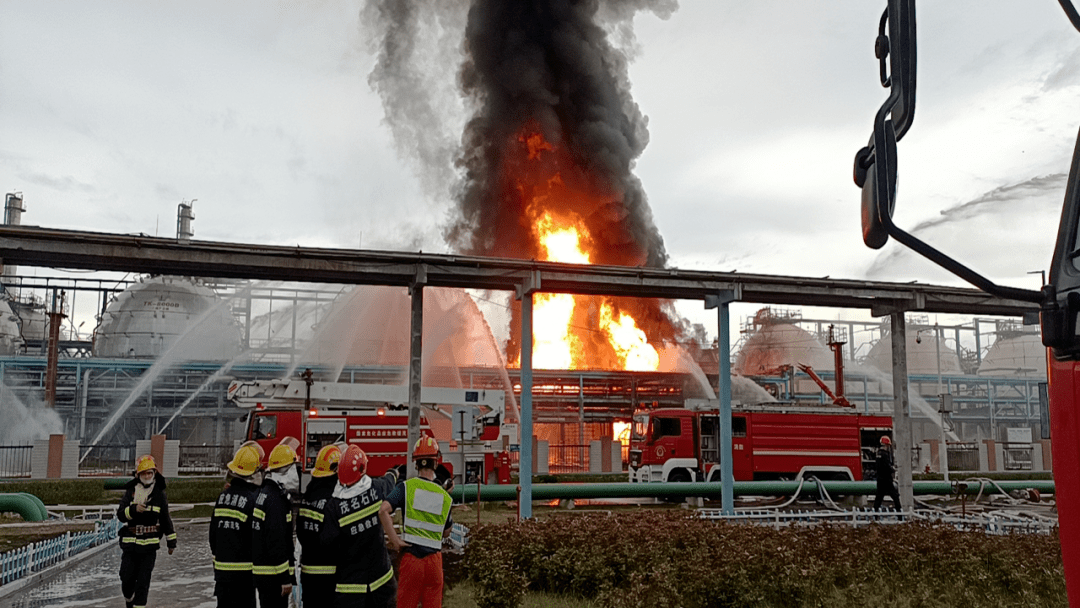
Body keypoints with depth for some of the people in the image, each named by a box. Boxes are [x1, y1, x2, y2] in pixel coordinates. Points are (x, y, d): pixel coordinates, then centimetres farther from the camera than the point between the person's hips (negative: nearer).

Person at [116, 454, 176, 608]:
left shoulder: (159, 494, 2)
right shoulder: (130, 492, 3)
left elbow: (166, 519, 8)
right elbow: (120, 515, -5)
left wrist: (171, 541, 9)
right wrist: (133, 509, -24)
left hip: (150, 544, -1)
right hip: (130, 543, 1)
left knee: (143, 581, -3)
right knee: (127, 578, 4)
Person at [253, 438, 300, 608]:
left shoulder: (264, 492, 12)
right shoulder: (276, 499, -20)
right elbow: (277, 542, -24)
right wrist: (285, 579, -20)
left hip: (262, 571, 10)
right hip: (272, 574, -10)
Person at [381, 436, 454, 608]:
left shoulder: (406, 487, -4)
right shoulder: (444, 496, 5)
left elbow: (383, 511, -18)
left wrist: (394, 540, -12)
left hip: (411, 557, -2)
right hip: (434, 559, 2)